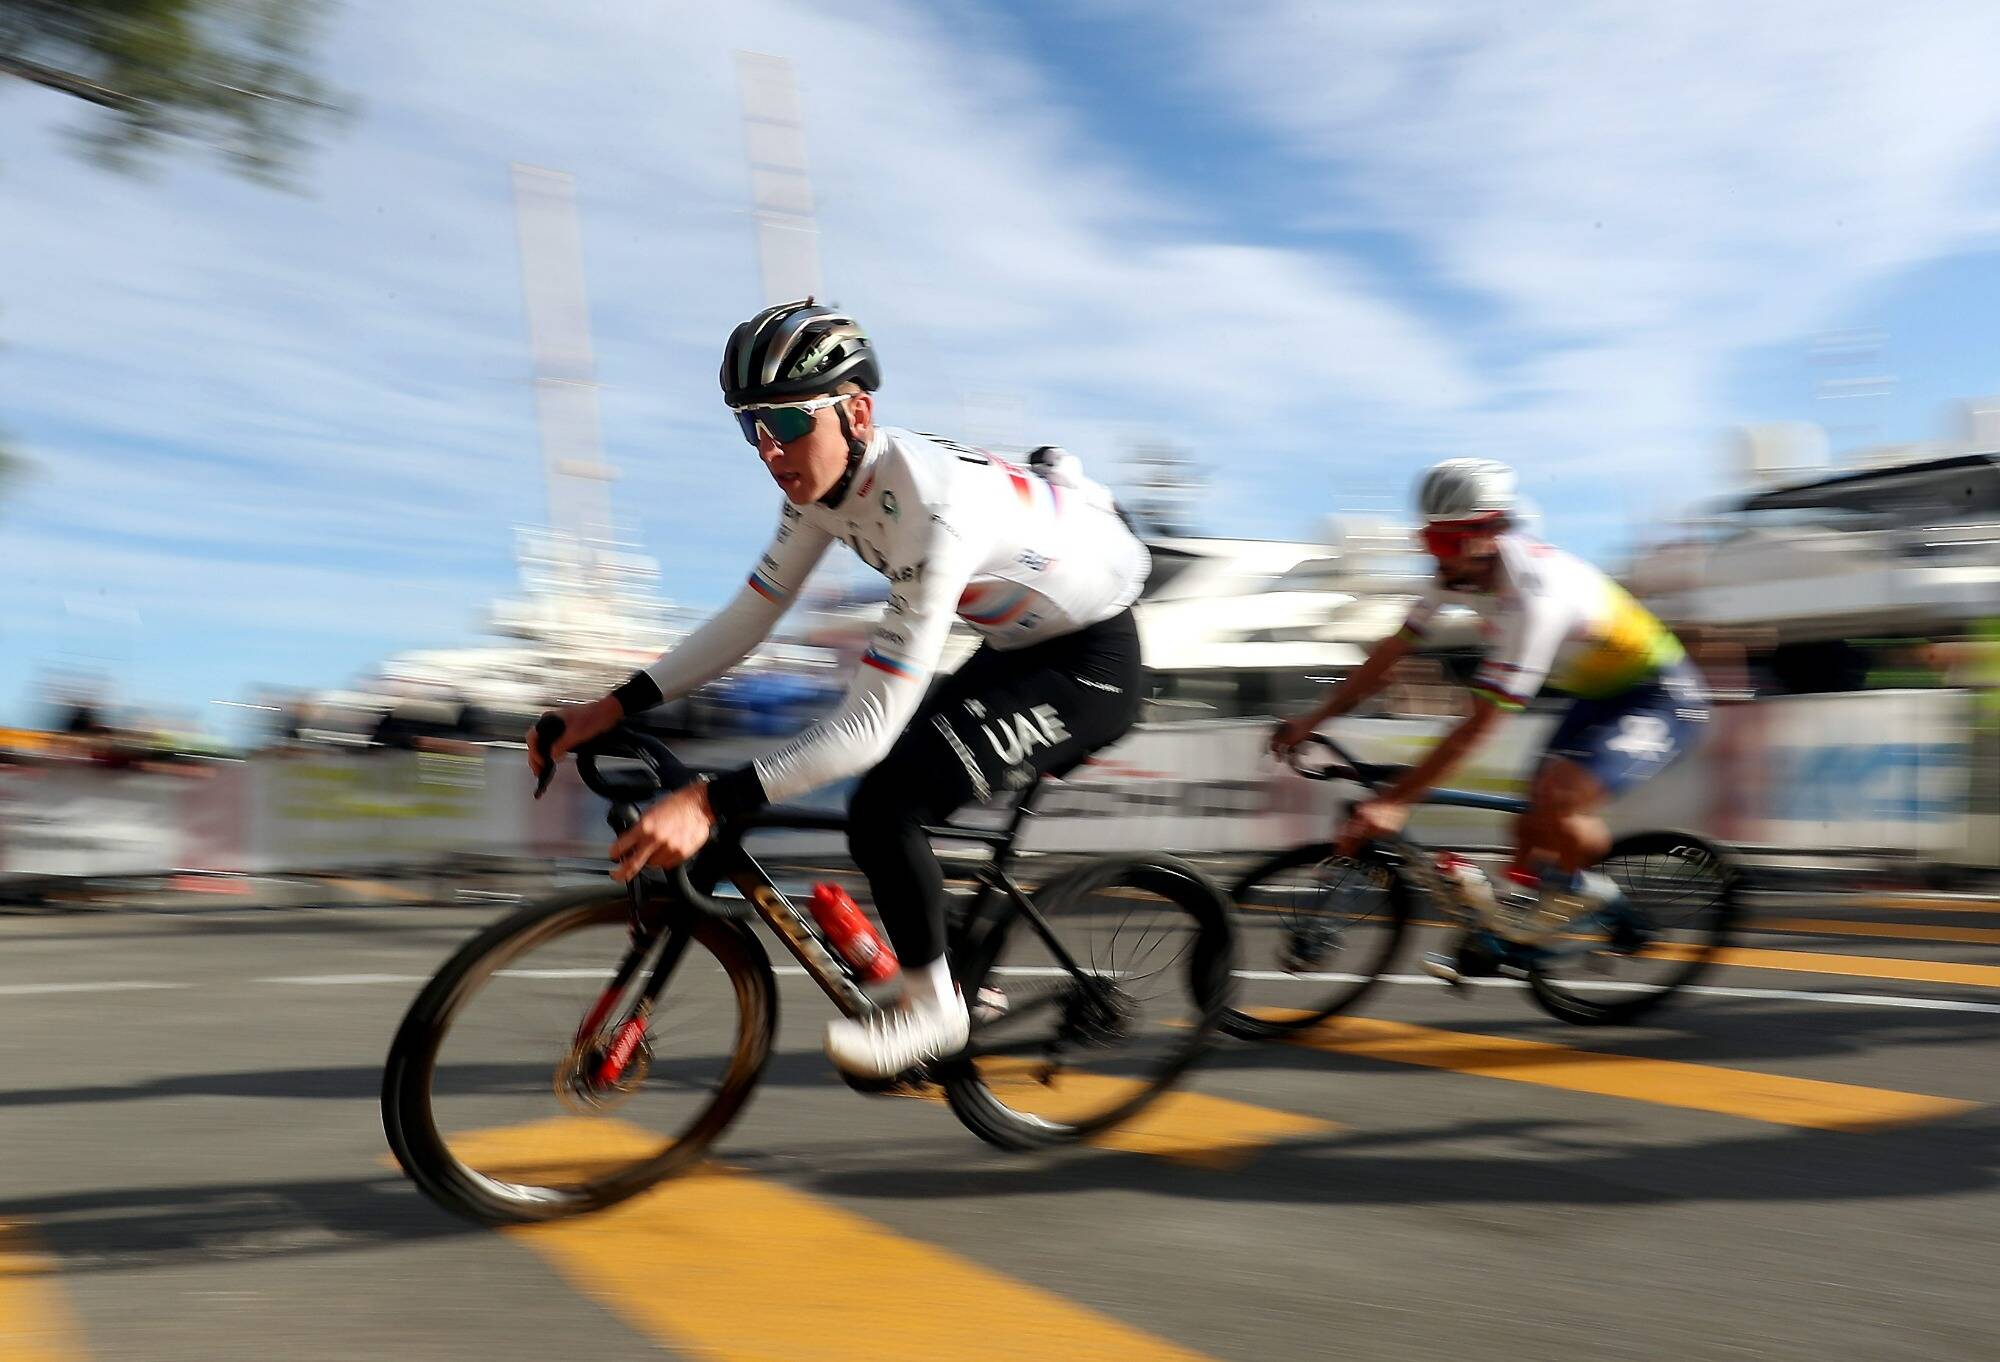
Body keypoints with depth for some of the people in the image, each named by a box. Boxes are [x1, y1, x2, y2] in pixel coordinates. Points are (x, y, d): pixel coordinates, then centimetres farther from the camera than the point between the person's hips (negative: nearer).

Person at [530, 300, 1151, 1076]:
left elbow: (870, 725, -37)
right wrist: (616, 706, -7)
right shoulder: (823, 480, -9)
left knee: (886, 805, -23)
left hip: (1094, 663, -9)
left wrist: (711, 801, -41)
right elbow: (749, 617, 0)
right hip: (1019, 644, 9)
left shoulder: (931, 511, -36)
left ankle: (932, 1007, -2)